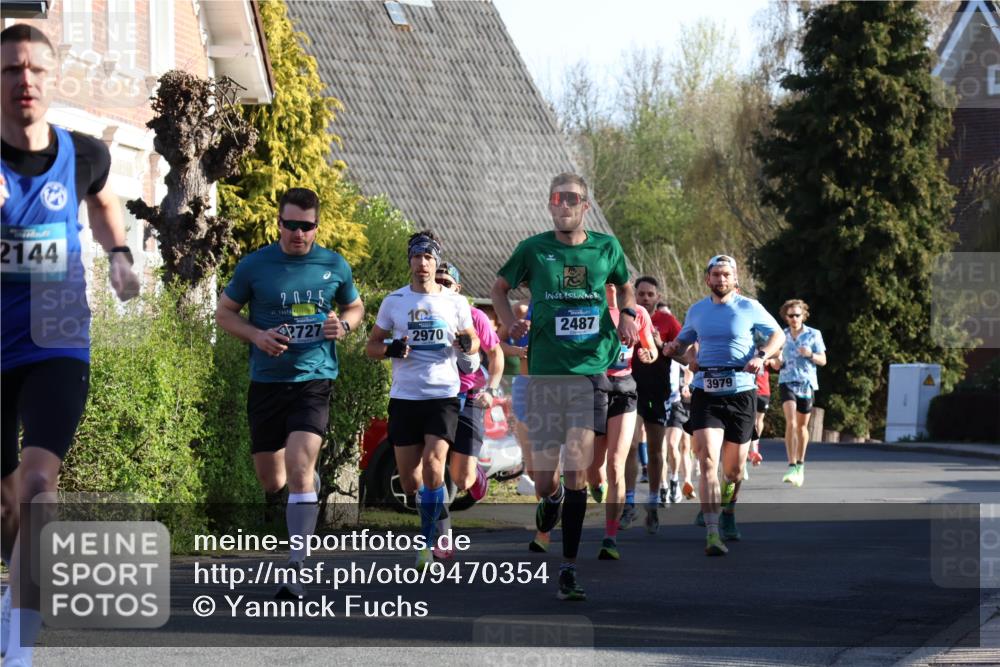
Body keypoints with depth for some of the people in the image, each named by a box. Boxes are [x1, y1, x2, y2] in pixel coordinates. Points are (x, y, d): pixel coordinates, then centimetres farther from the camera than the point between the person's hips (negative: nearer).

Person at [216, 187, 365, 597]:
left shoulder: (335, 266, 2)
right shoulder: (254, 266, -1)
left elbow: (355, 306, 19)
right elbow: (224, 311, 8)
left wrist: (343, 325, -4)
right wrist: (257, 336, -10)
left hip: (314, 381, -2)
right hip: (267, 381, 2)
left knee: (298, 469, -19)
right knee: (271, 481, 8)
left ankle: (296, 570, -17)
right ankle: (311, 481, 46)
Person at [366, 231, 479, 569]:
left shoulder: (455, 302, 5)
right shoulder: (394, 301, 6)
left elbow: (474, 342, 17)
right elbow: (371, 346, 11)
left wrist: (467, 344, -7)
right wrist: (390, 349, -11)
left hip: (444, 395, -2)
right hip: (404, 398, 2)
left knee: (433, 462, -19)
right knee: (408, 476, 1)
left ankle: (428, 541, -10)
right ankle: (439, 518, 30)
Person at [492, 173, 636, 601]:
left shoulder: (606, 248, 5)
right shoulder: (533, 249, 2)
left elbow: (624, 287, 25)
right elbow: (500, 287, 17)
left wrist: (627, 315, 5)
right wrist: (510, 322, -1)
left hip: (591, 369, 0)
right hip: (545, 372, 0)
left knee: (576, 473, -10)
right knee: (543, 480, 2)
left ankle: (569, 568, -4)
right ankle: (550, 501, 41)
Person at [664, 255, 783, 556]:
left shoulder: (749, 308, 1)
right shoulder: (696, 311, 9)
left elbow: (778, 335, 9)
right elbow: (683, 342, 23)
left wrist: (761, 356, -10)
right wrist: (673, 348, -1)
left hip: (741, 393, -1)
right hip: (705, 393, 1)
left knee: (734, 468, 8)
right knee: (708, 461, -17)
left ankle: (727, 505, 42)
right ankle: (712, 532, -22)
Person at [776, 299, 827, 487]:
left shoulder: (813, 335, 2)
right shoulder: (782, 335, 7)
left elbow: (823, 360, 4)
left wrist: (810, 354, -16)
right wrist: (778, 360, -9)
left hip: (807, 383, 0)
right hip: (787, 382, 0)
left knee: (802, 426, 9)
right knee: (791, 422, -18)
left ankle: (800, 463, 28)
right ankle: (792, 466, -22)